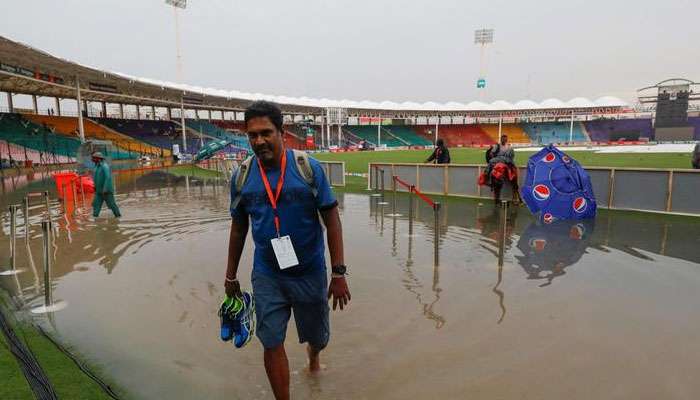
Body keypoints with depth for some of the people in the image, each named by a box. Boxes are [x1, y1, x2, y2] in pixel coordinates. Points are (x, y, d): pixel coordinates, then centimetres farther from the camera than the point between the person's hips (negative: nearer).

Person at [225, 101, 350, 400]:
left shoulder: (309, 168, -12)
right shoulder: (242, 176, -4)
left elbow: (332, 220, -9)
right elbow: (238, 228, 8)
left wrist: (339, 273, -12)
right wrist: (231, 276, 13)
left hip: (310, 273, -1)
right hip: (267, 276, 1)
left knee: (316, 336, 19)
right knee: (272, 345, 4)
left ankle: (313, 354, 56)